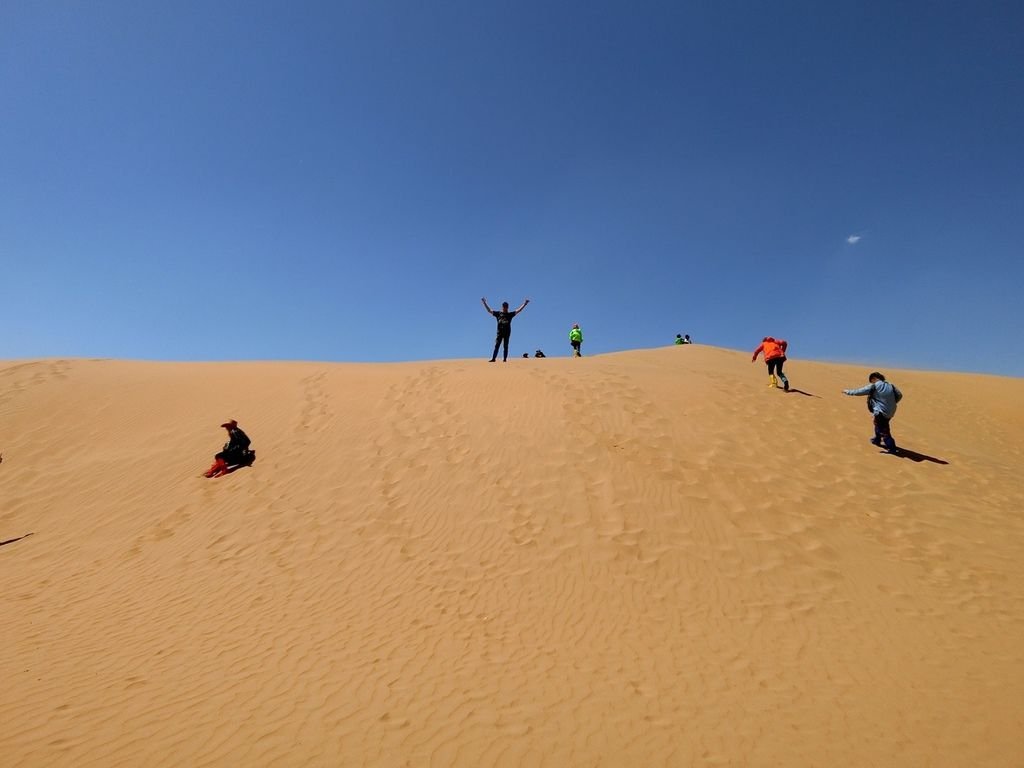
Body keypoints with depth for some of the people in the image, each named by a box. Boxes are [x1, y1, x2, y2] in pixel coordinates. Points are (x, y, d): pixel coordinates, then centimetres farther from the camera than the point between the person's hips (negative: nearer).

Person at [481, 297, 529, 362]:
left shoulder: (510, 314, 9)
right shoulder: (498, 313, 9)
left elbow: (519, 310, 5)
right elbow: (489, 310, 11)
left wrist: (525, 303, 0)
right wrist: (484, 303, 7)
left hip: (507, 332, 0)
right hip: (500, 332, 0)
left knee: (506, 346, 2)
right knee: (496, 345, -3)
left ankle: (504, 359, 3)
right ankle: (493, 358, -5)